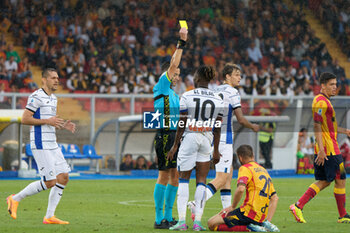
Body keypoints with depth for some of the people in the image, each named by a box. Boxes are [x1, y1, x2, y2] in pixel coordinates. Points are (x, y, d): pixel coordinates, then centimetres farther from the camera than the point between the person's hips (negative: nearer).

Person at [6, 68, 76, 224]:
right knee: (50, 182, -12)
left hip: (52, 145, 9)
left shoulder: (53, 98, 18)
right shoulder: (36, 97, -11)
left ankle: (49, 217, 4)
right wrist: (48, 121, -19)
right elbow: (25, 119, -16)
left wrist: (63, 125, 9)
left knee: (63, 178, 0)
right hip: (40, 145, -9)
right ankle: (15, 199, 4)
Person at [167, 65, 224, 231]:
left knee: (183, 179, 5)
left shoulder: (187, 97, -6)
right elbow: (217, 128, 4)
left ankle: (182, 220, -5)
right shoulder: (217, 99, 3)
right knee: (201, 181, 7)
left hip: (189, 138, -2)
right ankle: (197, 222, 1)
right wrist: (216, 150, 10)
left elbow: (182, 124, -6)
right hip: (207, 140, 2)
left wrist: (175, 145, 1)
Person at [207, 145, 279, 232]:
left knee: (211, 223, -7)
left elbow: (241, 189, -23)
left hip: (249, 213, -8)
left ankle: (249, 228, -18)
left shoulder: (245, 168, -3)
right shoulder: (264, 171, 22)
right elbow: (275, 198, 23)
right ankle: (265, 225, 5)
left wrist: (232, 207, -8)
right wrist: (266, 221, 20)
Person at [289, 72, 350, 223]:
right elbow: (317, 126, -20)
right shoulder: (321, 102, -14)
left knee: (323, 182, 10)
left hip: (323, 150, 10)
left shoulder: (323, 101, 18)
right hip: (329, 148, -10)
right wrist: (321, 149, -24)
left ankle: (298, 206, 4)